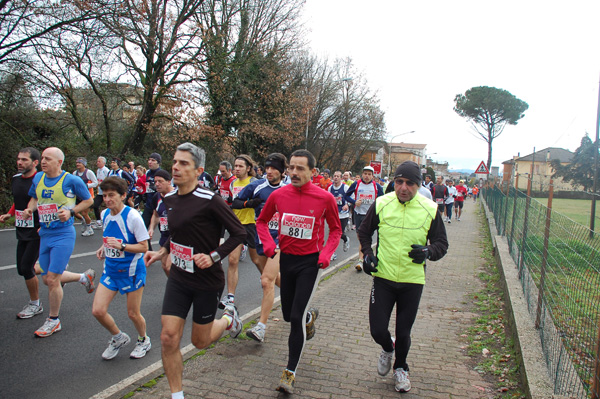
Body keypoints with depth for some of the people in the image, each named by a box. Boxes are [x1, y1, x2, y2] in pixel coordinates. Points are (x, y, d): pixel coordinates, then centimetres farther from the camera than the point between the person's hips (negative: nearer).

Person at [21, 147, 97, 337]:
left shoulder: (72, 180, -11)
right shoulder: (38, 178, 6)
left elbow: (88, 200, -1)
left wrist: (70, 211, -15)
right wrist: (30, 209, 0)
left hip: (63, 234, -7)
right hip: (44, 234, 7)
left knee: (52, 278, -7)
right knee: (47, 278, 12)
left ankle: (53, 321, 13)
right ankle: (84, 276, 37)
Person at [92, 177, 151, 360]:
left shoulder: (132, 216, -18)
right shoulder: (104, 214, 2)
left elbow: (144, 247, -16)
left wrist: (121, 246, -28)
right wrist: (103, 247, 2)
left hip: (131, 271, -6)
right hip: (110, 269, 6)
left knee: (133, 313, 5)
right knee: (98, 311, -1)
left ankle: (143, 340, 35)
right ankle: (119, 338, 26)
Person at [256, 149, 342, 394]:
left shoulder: (325, 198, -13)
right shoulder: (278, 195, -7)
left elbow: (335, 229, 3)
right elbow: (262, 221, 10)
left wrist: (326, 253, -13)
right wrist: (268, 244, -8)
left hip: (310, 261, -4)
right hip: (286, 258, 4)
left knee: (297, 318, -8)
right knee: (288, 315, 16)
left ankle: (290, 372, 9)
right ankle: (310, 316, 52)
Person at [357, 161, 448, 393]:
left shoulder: (430, 209, -7)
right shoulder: (381, 204, -6)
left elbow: (442, 243, 4)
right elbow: (364, 232, 11)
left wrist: (428, 251, -17)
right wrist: (367, 254, -3)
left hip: (412, 281, 0)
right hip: (383, 278, 0)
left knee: (403, 333, 11)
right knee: (377, 330, -1)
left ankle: (400, 367, 42)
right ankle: (387, 349, 37)